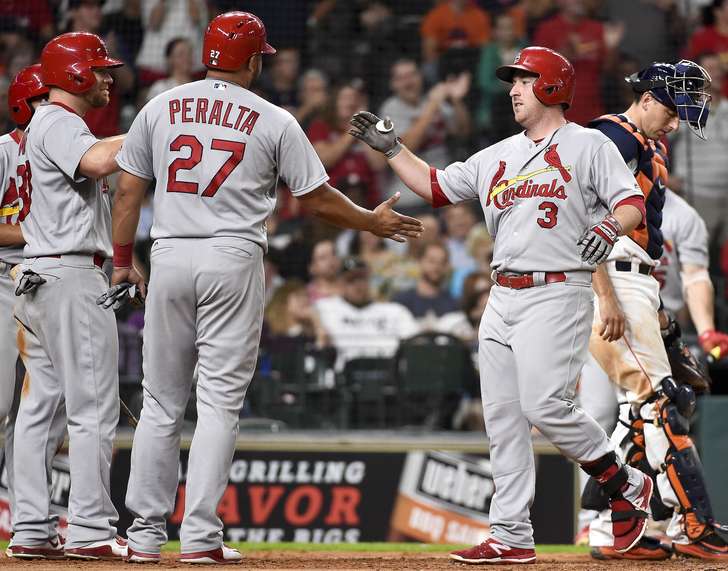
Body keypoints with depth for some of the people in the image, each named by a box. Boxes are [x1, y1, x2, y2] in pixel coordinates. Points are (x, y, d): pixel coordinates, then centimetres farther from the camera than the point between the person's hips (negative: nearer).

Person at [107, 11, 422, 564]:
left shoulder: (159, 109, 7)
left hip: (170, 258, 3)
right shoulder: (274, 121, 0)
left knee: (161, 401, 9)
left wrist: (123, 260, 17)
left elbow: (128, 191, 7)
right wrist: (373, 222, 20)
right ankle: (200, 537, -6)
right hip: (233, 259, -3)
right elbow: (318, 198, 4)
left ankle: (146, 534, 9)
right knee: (220, 400, 0)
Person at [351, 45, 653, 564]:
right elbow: (435, 187, 23)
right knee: (503, 418, 2)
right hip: (503, 299, 7)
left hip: (558, 293, -7)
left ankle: (626, 486, 1)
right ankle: (512, 537, 4)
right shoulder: (498, 156, 19)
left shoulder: (588, 146, 0)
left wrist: (610, 226, -30)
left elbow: (632, 203, -10)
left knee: (545, 405, -19)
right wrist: (392, 149, 14)